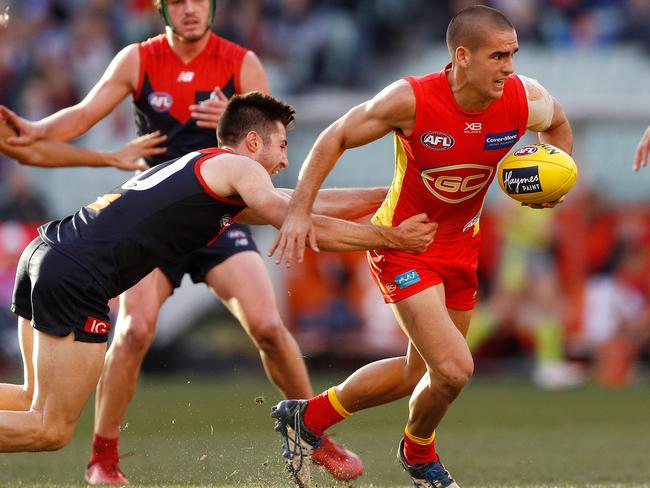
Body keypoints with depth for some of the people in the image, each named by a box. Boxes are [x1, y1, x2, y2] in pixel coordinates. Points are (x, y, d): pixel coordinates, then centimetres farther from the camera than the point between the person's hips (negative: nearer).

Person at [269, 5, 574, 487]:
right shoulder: (411, 100, -27)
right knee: (454, 370, -16)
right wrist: (299, 210, -18)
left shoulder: (526, 101, -16)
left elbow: (558, 123, 10)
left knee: (421, 370, 17)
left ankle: (308, 419, 36)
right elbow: (336, 137, -13)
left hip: (461, 245, 6)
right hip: (403, 245, -6)